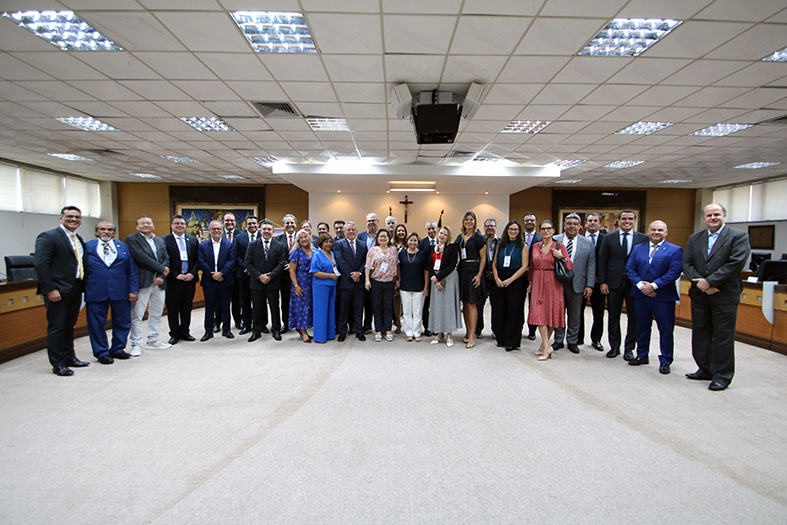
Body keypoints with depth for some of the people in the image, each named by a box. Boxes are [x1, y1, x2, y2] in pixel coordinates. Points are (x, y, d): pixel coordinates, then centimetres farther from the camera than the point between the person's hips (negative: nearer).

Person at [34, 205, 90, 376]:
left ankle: (69, 358, 27)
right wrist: (50, 289, -19)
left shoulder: (78, 239, 15)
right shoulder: (48, 237, -9)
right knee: (57, 328, 0)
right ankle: (58, 364, 8)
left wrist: (82, 285, 9)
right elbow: (40, 264, -15)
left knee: (69, 326, 17)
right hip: (58, 291, -7)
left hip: (75, 290, 8)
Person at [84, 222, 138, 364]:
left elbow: (133, 269, 6)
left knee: (122, 322, 8)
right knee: (97, 324, 6)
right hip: (95, 293, -1)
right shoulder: (87, 246, 6)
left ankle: (117, 349, 24)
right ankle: (102, 353, 19)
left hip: (120, 292, 2)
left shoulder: (124, 247, 10)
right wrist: (82, 290, -1)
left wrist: (133, 290, -1)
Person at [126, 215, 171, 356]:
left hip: (159, 283, 6)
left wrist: (161, 276, -7)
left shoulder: (160, 241, 17)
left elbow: (166, 259, 9)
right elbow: (142, 258, -14)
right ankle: (136, 344, 7)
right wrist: (162, 269, -11)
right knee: (136, 315, -2)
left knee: (156, 314, 12)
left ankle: (153, 340, 24)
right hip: (142, 283, -6)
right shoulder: (132, 239, -2)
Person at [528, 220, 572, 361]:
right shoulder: (535, 246, 10)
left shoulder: (559, 246, -1)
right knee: (538, 313, -5)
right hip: (538, 282, 3)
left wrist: (562, 257, -19)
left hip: (553, 282, -3)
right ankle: (547, 347, 0)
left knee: (551, 313, 1)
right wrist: (530, 282, 12)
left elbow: (570, 267, -3)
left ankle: (544, 344, 11)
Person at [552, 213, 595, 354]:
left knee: (575, 315, 9)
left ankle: (572, 342, 22)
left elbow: (591, 266, 3)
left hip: (576, 284, 1)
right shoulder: (555, 240, 2)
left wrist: (589, 285, -4)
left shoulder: (587, 244, 5)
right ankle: (558, 340, 21)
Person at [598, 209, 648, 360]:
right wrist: (602, 282, -4)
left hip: (635, 284, 0)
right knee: (613, 317, 8)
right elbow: (602, 261, 2)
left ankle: (629, 348, 19)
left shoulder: (643, 239, 3)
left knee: (634, 317, 6)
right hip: (614, 283, 0)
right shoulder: (608, 238, 4)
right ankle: (614, 347, 20)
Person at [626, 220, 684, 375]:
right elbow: (629, 269, 2)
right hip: (641, 296, 4)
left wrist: (654, 285, -17)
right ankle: (642, 356, 27)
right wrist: (640, 285, -12)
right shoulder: (638, 248, 10)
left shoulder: (675, 250, -2)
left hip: (663, 297, -3)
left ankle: (665, 361, 16)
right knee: (642, 328, 14)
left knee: (666, 330, 3)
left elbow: (674, 272, -12)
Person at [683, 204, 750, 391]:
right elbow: (686, 264, 4)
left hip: (725, 296, -5)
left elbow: (736, 263, -14)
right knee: (700, 334, 12)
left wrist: (709, 281, -16)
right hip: (699, 295, 5)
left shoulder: (738, 236, -3)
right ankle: (706, 370, 26)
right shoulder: (694, 239, 11)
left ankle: (722, 376, 14)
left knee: (723, 337, 2)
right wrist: (700, 283, -11)